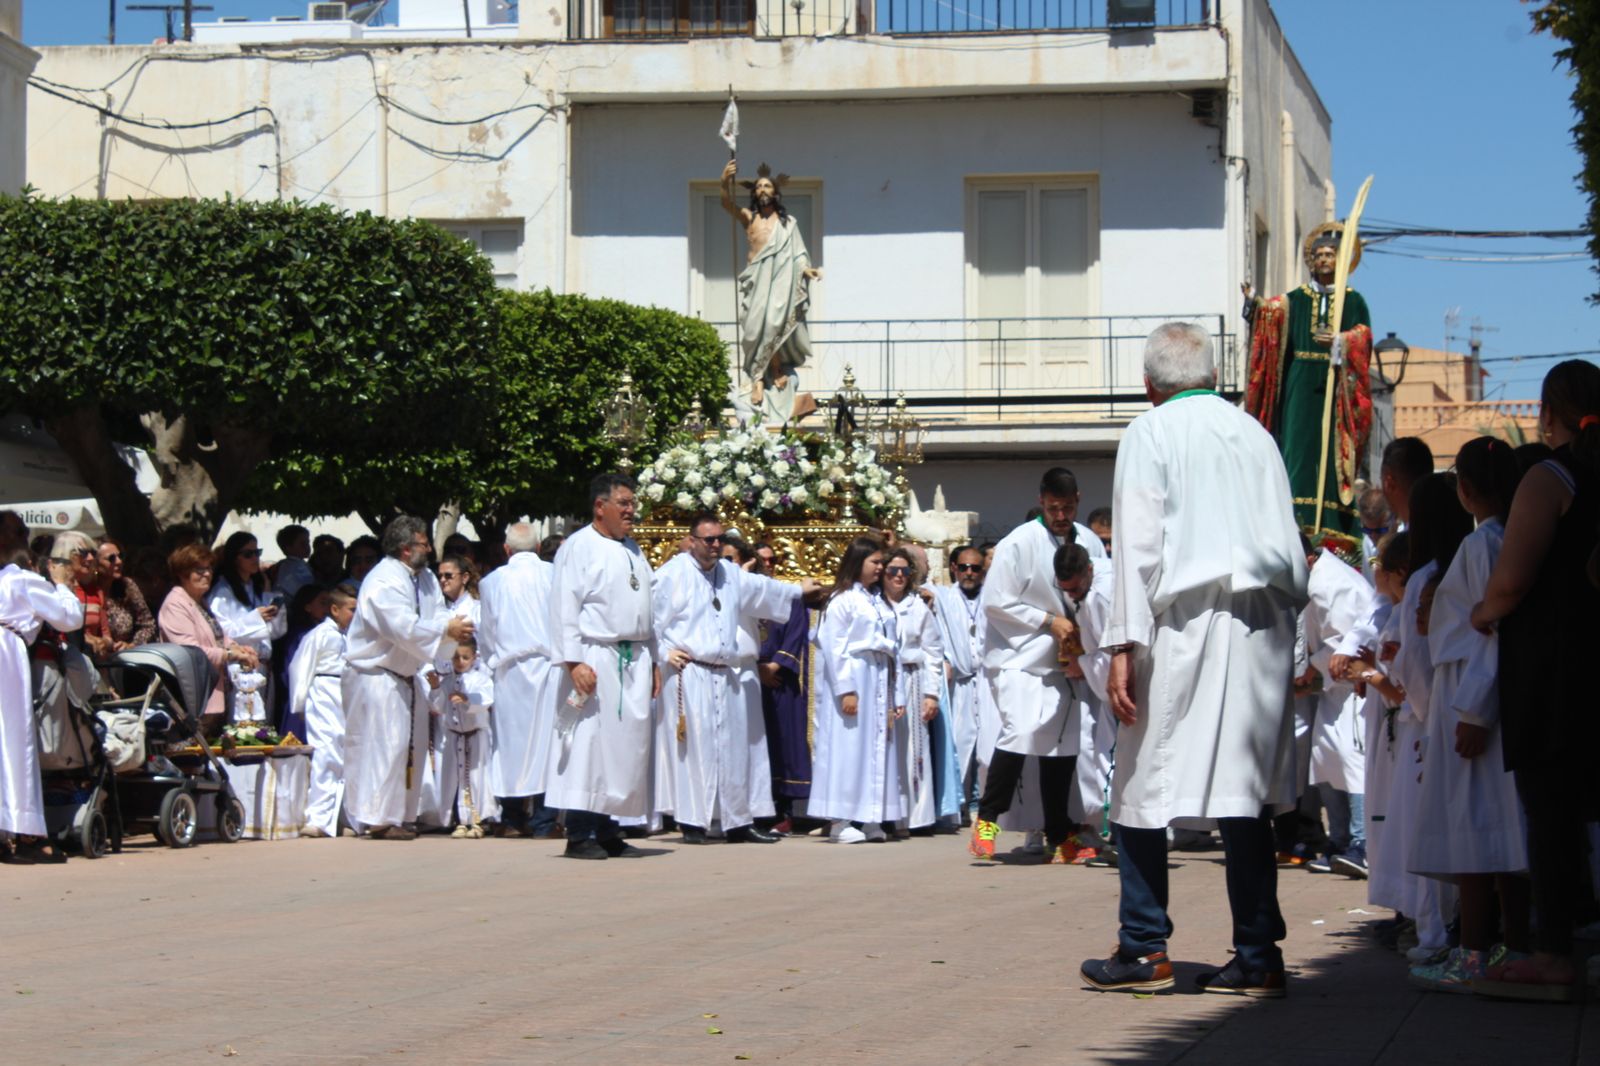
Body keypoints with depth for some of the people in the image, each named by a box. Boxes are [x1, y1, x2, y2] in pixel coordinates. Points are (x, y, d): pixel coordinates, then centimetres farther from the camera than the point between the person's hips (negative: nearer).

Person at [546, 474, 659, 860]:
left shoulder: (634, 551, 19)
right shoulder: (579, 547, -4)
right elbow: (564, 608, -10)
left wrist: (653, 662, 17)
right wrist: (574, 661, -18)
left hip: (633, 661, 8)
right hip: (595, 658, -7)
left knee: (628, 743, 5)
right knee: (589, 742, -9)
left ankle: (607, 830, 11)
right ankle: (579, 835, -6)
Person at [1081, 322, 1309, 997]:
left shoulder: (1149, 433, 1)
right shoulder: (1255, 434, 15)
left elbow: (1138, 545, -7)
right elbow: (1290, 546, 14)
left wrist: (1124, 645, -10)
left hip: (1186, 625, -5)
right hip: (1262, 630, 5)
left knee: (1142, 789, 3)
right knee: (1244, 793, 6)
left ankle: (1145, 950, 2)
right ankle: (1257, 957, 2)